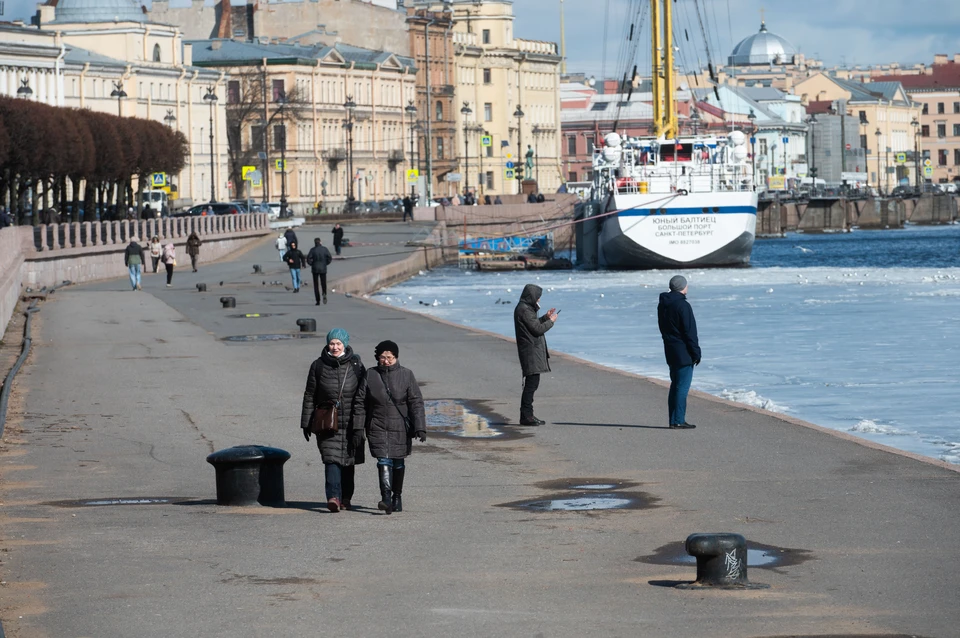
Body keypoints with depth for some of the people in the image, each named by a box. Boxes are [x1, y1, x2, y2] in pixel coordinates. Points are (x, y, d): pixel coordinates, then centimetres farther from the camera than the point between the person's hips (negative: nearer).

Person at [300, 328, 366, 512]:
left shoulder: (356, 366, -1)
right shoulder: (318, 366, 2)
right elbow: (309, 396, 8)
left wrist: (359, 426, -9)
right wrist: (306, 423, 6)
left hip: (350, 423, 1)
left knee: (349, 461, 8)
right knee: (331, 459, -15)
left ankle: (346, 498, 21)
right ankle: (333, 497, -24)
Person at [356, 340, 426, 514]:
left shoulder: (406, 375, 0)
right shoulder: (370, 376, 2)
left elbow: (416, 402, -3)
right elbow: (361, 402, 4)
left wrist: (420, 428, -11)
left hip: (400, 428, 1)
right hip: (378, 428, -1)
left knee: (398, 463, 12)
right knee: (384, 462, -14)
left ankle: (397, 497, 28)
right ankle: (386, 498, -22)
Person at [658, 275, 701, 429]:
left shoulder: (663, 305, 10)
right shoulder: (683, 305, -17)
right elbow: (689, 332, -17)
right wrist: (696, 353, -11)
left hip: (670, 351, 9)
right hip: (683, 353, -9)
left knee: (675, 385, 14)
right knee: (682, 386, -5)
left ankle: (674, 420, 16)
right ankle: (679, 421, -7)